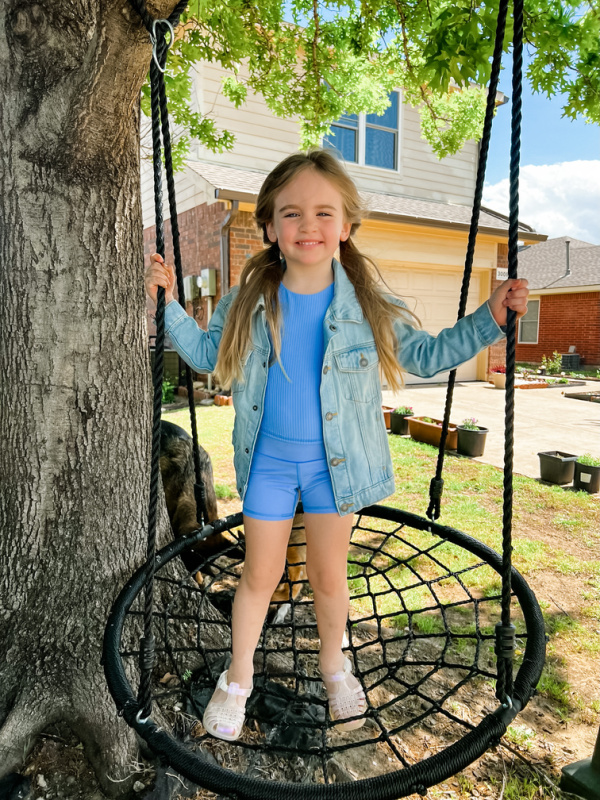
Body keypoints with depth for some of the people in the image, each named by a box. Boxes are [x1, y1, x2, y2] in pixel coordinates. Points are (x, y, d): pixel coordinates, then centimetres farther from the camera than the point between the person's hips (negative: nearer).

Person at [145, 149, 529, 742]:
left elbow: (422, 355, 1)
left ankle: (333, 663, 47)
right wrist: (168, 305, -1)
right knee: (260, 573, 14)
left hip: (334, 462, 0)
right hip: (268, 459, 1)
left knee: (329, 575, 15)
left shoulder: (367, 303, -9)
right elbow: (207, 355, 9)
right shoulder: (248, 301, -6)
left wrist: (488, 320, -8)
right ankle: (238, 676, 41)